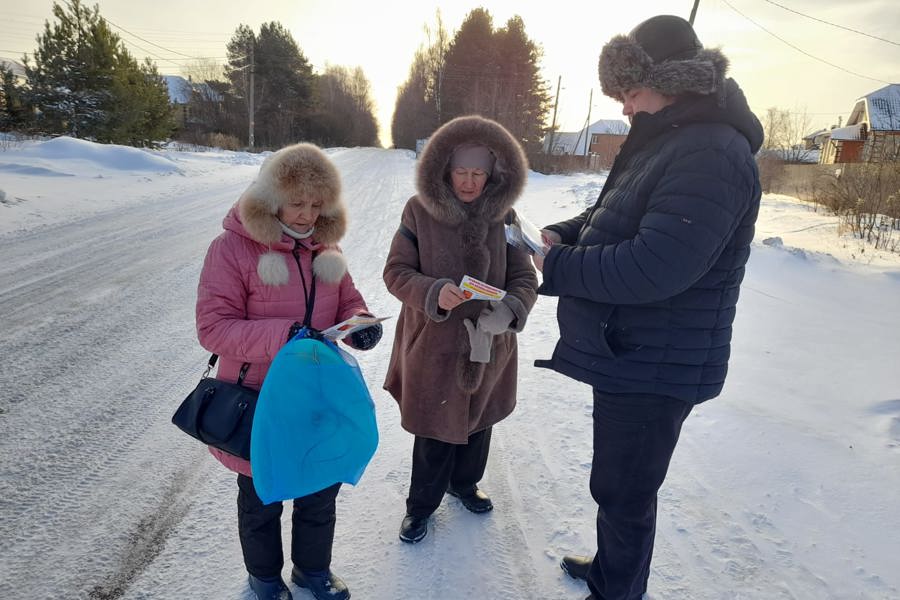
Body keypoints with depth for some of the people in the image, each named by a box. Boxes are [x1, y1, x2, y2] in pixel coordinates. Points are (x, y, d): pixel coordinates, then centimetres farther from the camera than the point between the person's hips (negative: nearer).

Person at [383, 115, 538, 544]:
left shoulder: (503, 215, -4)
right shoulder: (420, 211, -10)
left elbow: (524, 278, -2)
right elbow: (396, 271, -8)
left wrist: (510, 310, -24)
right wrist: (433, 293, -27)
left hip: (489, 346, 3)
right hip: (433, 345, -3)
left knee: (477, 422, 22)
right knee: (434, 432, 9)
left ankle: (464, 482, 50)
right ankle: (421, 504, 35)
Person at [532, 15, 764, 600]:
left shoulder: (711, 155, -23)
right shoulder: (667, 141, 11)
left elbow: (655, 266, -32)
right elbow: (611, 213, 20)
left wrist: (556, 267, -21)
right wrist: (561, 234, 0)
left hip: (655, 367, -10)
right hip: (629, 353, 10)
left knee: (623, 492, 7)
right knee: (619, 485, 26)